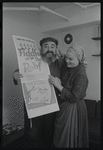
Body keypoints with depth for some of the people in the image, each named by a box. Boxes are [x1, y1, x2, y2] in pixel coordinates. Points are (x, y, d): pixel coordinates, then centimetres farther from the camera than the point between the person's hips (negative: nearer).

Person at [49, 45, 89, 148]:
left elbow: (74, 98, -25)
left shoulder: (81, 75, -24)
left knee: (68, 138, 13)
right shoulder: (65, 66, -3)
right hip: (62, 105, 7)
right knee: (60, 136, 23)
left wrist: (58, 85, -25)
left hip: (73, 109, -7)